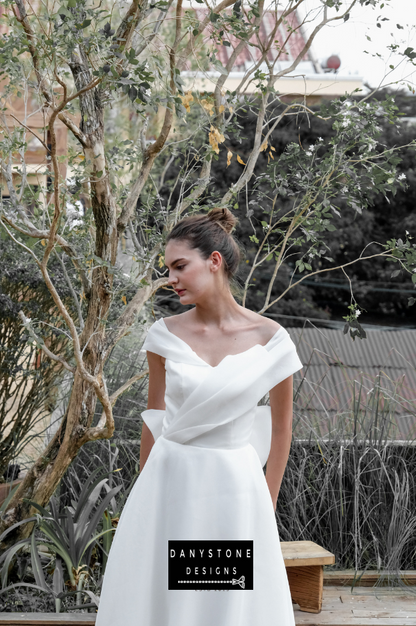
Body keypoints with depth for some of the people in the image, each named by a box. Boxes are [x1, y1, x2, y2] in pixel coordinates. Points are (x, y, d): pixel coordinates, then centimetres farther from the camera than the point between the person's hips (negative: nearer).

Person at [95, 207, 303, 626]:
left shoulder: (269, 340, -7)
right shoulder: (165, 335, -2)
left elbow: (280, 426, 2)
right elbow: (153, 417, 9)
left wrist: (266, 504, 6)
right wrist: (144, 494, 12)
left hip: (234, 486, -2)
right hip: (168, 482, 2)